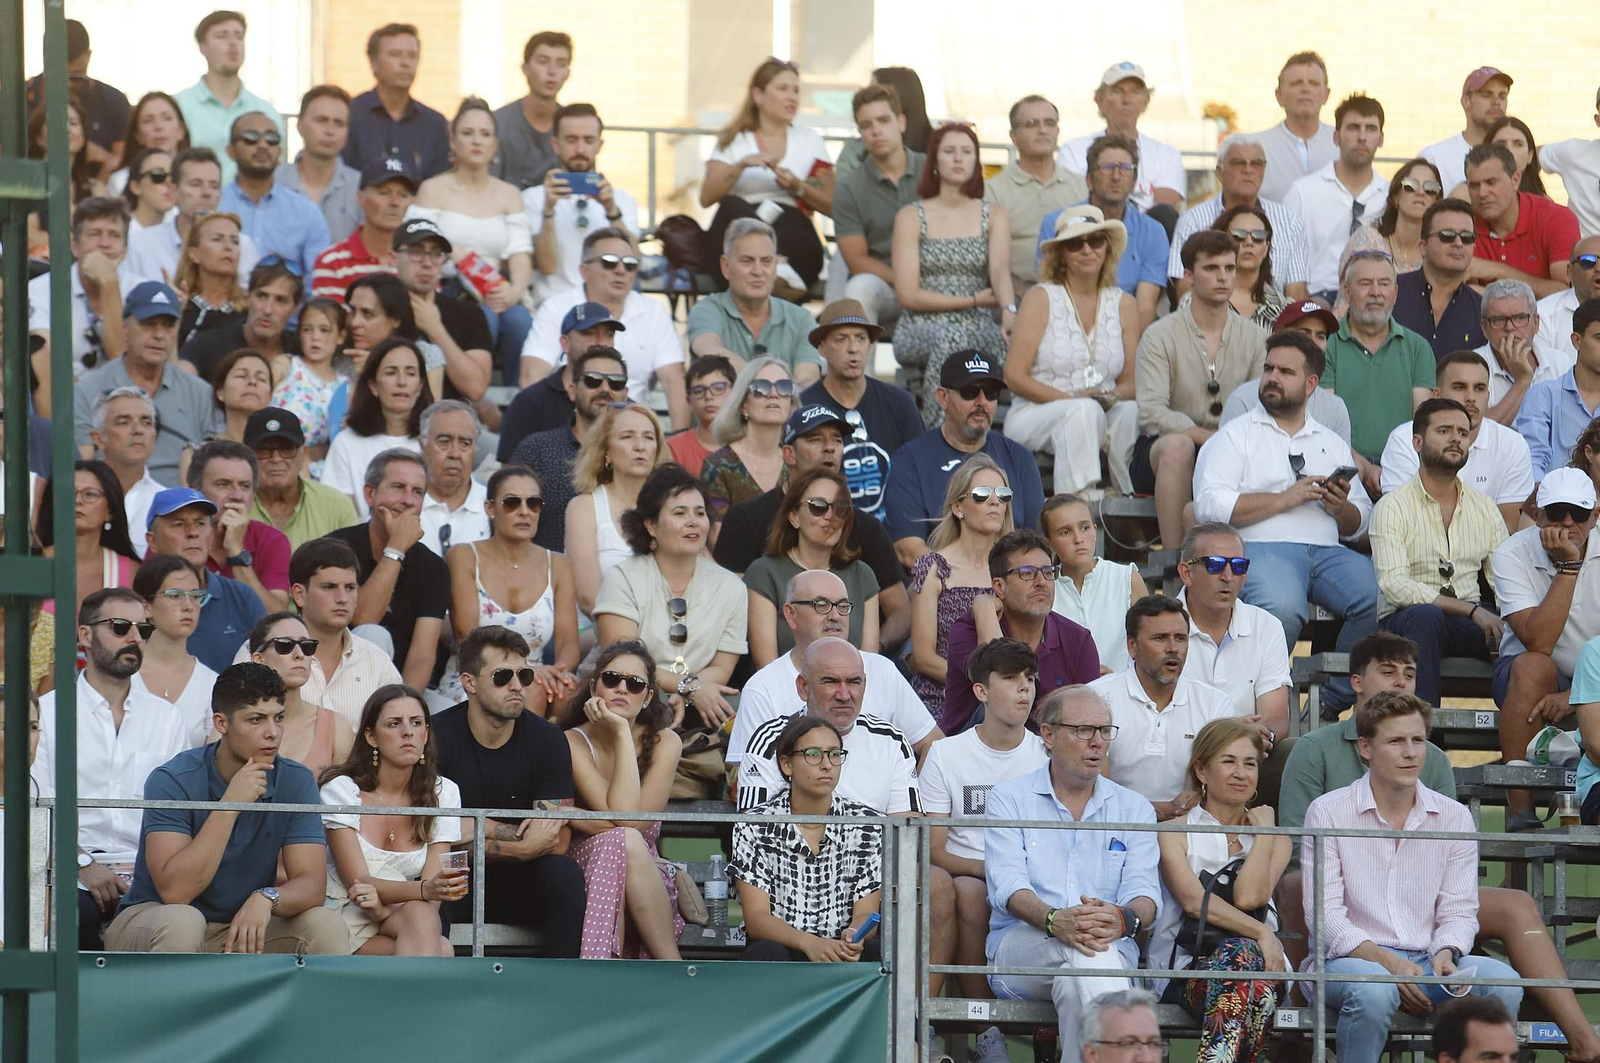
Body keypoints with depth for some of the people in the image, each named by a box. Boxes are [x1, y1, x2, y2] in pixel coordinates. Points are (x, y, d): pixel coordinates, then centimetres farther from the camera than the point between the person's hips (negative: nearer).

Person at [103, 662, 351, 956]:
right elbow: (174, 891, -28)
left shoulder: (296, 783, -5)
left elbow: (311, 884, -12)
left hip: (243, 930, 3)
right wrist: (229, 806, -31)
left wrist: (267, 898, -35)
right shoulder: (173, 782, -18)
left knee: (327, 926, -21)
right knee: (181, 921, -37)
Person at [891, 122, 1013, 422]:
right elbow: (908, 295, -3)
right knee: (950, 336, -37)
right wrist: (975, 300, -5)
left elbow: (1000, 270, -9)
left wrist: (1009, 310, -30)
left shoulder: (994, 215, 11)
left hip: (979, 331, 2)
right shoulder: (911, 217, 5)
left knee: (1010, 342, -34)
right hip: (921, 331, -2)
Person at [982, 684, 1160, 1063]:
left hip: (1113, 950, 1)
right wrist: (1054, 920, -29)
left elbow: (1144, 890, 3)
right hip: (1017, 948, -1)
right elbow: (1007, 884, -4)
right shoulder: (1009, 800, 13)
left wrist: (1124, 918, -25)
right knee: (1083, 949, -37)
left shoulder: (1133, 809, 19)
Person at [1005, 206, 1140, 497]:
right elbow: (1014, 377, -5)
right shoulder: (1041, 299, 1)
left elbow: (1131, 382, 9)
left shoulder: (1124, 305, 12)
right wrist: (1071, 399, -16)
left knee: (1131, 412, -31)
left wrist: (1113, 396, -16)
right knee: (1084, 412, -36)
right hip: (1033, 415, -3)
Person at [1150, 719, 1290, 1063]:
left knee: (1240, 956, -36)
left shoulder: (1276, 839, 20)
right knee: (1240, 954, -36)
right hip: (1187, 966, -2)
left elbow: (1248, 898, -1)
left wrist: (1263, 832, 6)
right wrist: (1260, 934, -17)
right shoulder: (1174, 831, 12)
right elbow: (1193, 900, -6)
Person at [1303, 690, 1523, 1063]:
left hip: (1427, 960, 3)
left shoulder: (1454, 818, 11)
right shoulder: (1327, 813, 1)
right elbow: (1325, 914, -6)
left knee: (1503, 982, -26)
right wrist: (1390, 963, -20)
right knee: (1374, 990, -39)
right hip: (1352, 959, -3)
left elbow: (1459, 911, 9)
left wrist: (1445, 955, -16)